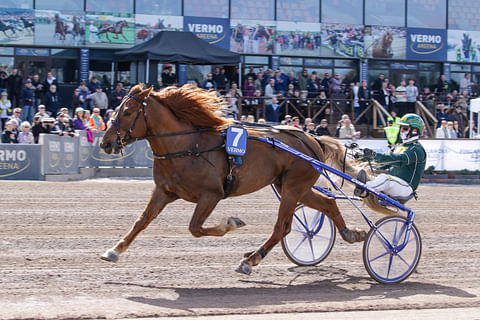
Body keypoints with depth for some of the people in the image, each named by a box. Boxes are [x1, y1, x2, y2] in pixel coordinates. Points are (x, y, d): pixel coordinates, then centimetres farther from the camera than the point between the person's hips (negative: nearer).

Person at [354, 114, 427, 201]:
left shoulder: (417, 149, -9)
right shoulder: (400, 147, 22)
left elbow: (400, 160, -27)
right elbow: (386, 164, 15)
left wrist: (375, 156, -38)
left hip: (406, 188, -9)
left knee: (384, 178, -35)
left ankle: (362, 190, -60)